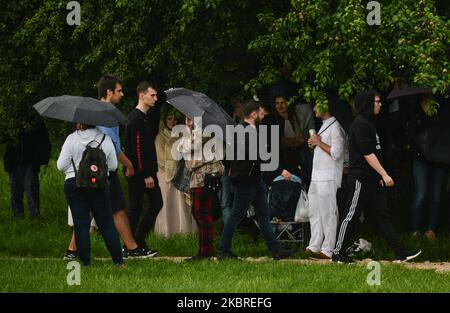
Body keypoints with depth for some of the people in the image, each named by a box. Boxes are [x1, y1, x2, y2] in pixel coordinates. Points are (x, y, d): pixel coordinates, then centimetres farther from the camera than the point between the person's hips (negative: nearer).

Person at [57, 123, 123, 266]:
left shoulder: (71, 139, -7)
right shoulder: (105, 139, -1)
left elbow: (61, 165, -5)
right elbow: (113, 166, 6)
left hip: (73, 184, -1)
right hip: (99, 184, 2)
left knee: (80, 224, 4)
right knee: (106, 223, 7)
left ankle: (85, 260, 3)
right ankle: (118, 260, 5)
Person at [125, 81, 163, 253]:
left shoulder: (147, 116, 13)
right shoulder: (135, 119, -17)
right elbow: (137, 149, -20)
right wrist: (146, 175, -20)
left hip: (147, 170, 9)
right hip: (138, 172, -9)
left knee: (156, 203, 9)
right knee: (136, 207, -3)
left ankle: (139, 238, 16)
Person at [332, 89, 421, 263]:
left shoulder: (369, 123, 16)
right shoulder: (360, 124, -14)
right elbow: (367, 153, -21)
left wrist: (380, 176, 19)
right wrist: (384, 175, -22)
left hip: (372, 180, 10)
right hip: (360, 179, -10)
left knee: (382, 216, 6)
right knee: (352, 215, -2)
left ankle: (400, 253, 3)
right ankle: (338, 253, 6)